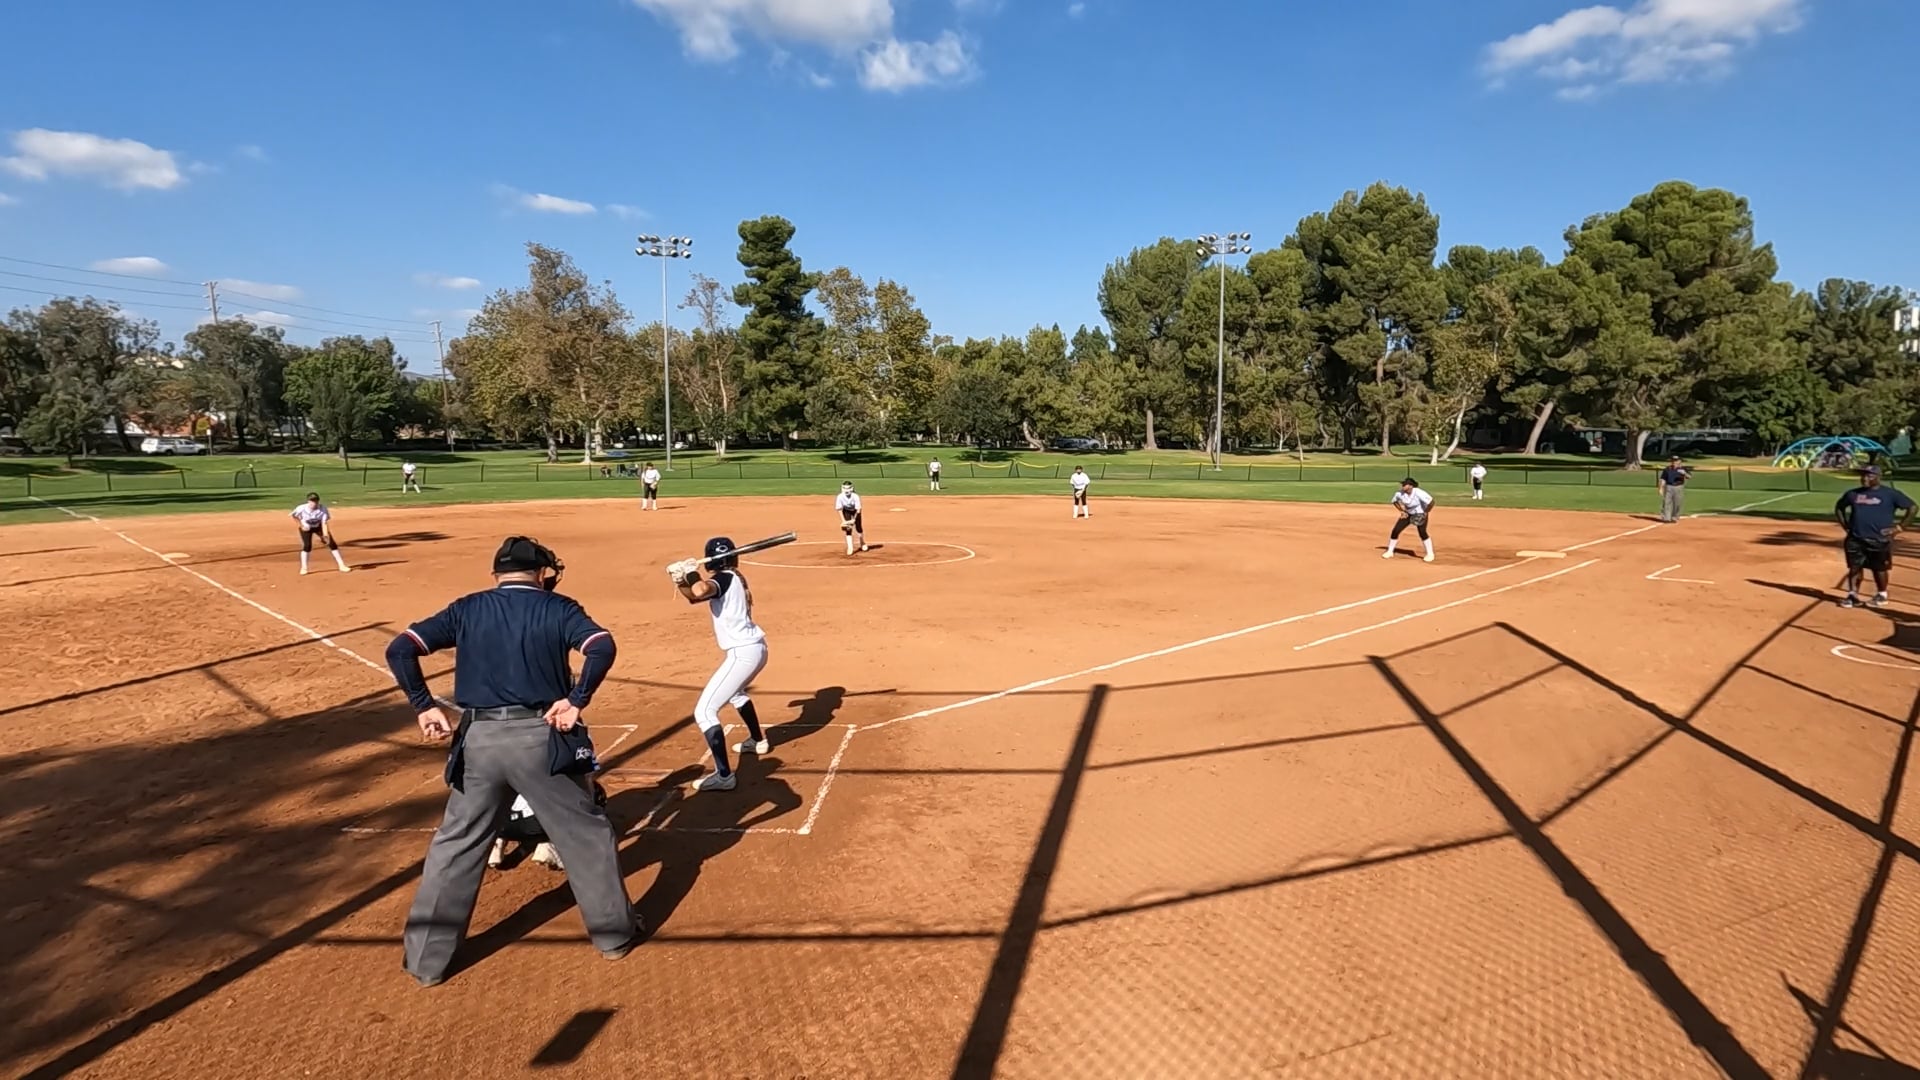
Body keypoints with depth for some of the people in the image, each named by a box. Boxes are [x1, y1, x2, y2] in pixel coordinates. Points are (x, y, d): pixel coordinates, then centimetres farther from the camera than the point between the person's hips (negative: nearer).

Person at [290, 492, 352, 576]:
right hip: (306, 528, -1)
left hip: (319, 526, 1)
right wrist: (301, 525, -14)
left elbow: (324, 523, -28)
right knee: (307, 546, -18)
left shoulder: (323, 508, -27)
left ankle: (341, 565, 2)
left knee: (331, 543, -5)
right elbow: (292, 515, -8)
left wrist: (325, 535, -41)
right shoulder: (302, 508, -28)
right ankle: (303, 568, -2)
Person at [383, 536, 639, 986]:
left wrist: (424, 706, 5)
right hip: (540, 738, -2)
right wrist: (576, 700, -14)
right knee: (587, 832, 13)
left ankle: (427, 959, 23)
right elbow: (602, 648, -16)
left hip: (478, 741, 3)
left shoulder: (466, 609, 9)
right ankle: (614, 932, 22)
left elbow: (399, 649, 3)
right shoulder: (557, 608, 2)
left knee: (455, 846, 16)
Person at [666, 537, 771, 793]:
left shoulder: (724, 579, -13)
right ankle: (758, 741, 53)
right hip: (756, 648, 10)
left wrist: (691, 572, -16)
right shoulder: (734, 579, 14)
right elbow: (695, 596, 19)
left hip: (743, 653, -10)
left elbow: (700, 591, -36)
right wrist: (681, 580, 1)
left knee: (704, 711, -10)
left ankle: (724, 775, -14)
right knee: (734, 692, 38)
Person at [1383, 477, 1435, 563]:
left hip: (1420, 515, -5)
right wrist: (1402, 511, -3)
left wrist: (1425, 513, -24)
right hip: (1407, 514, 5)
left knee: (1422, 532, -21)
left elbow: (1431, 502, -28)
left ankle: (1430, 554, -4)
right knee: (1395, 531, -3)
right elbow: (1395, 501, 6)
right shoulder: (1400, 493, -16)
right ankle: (1390, 552, 14)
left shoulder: (1418, 493, -30)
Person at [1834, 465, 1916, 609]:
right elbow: (1839, 507, 23)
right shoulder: (1853, 494, 8)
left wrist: (1900, 526, -7)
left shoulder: (1890, 494, -2)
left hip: (1880, 540, -3)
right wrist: (1845, 525, 12)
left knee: (1879, 569, 8)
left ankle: (1881, 595, 23)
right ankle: (1853, 595, 11)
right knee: (1854, 568, 5)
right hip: (1855, 539, 3)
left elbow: (1912, 507, -1)